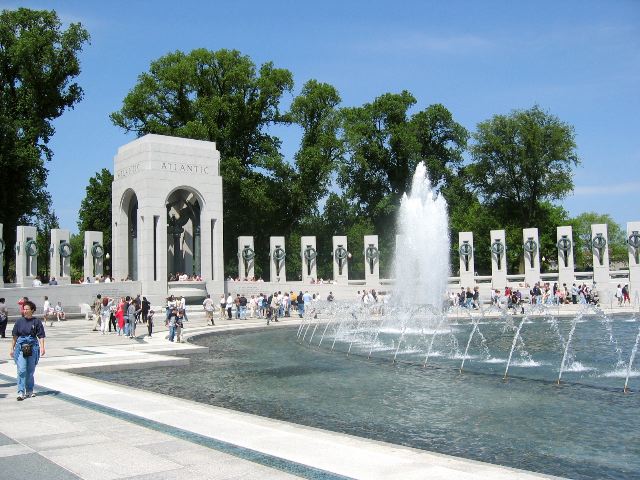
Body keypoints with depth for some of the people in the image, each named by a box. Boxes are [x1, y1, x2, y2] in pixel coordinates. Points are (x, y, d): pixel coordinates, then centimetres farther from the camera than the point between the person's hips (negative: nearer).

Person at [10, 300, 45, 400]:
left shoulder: (36, 322, -2)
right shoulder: (19, 321, 2)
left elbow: (41, 336, -3)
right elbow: (15, 336, 9)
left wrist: (42, 347, -14)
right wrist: (12, 349, 10)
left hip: (33, 348, 0)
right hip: (21, 347, 0)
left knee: (30, 371, 9)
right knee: (21, 370, -9)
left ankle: (29, 391, 23)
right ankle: (21, 392, -7)